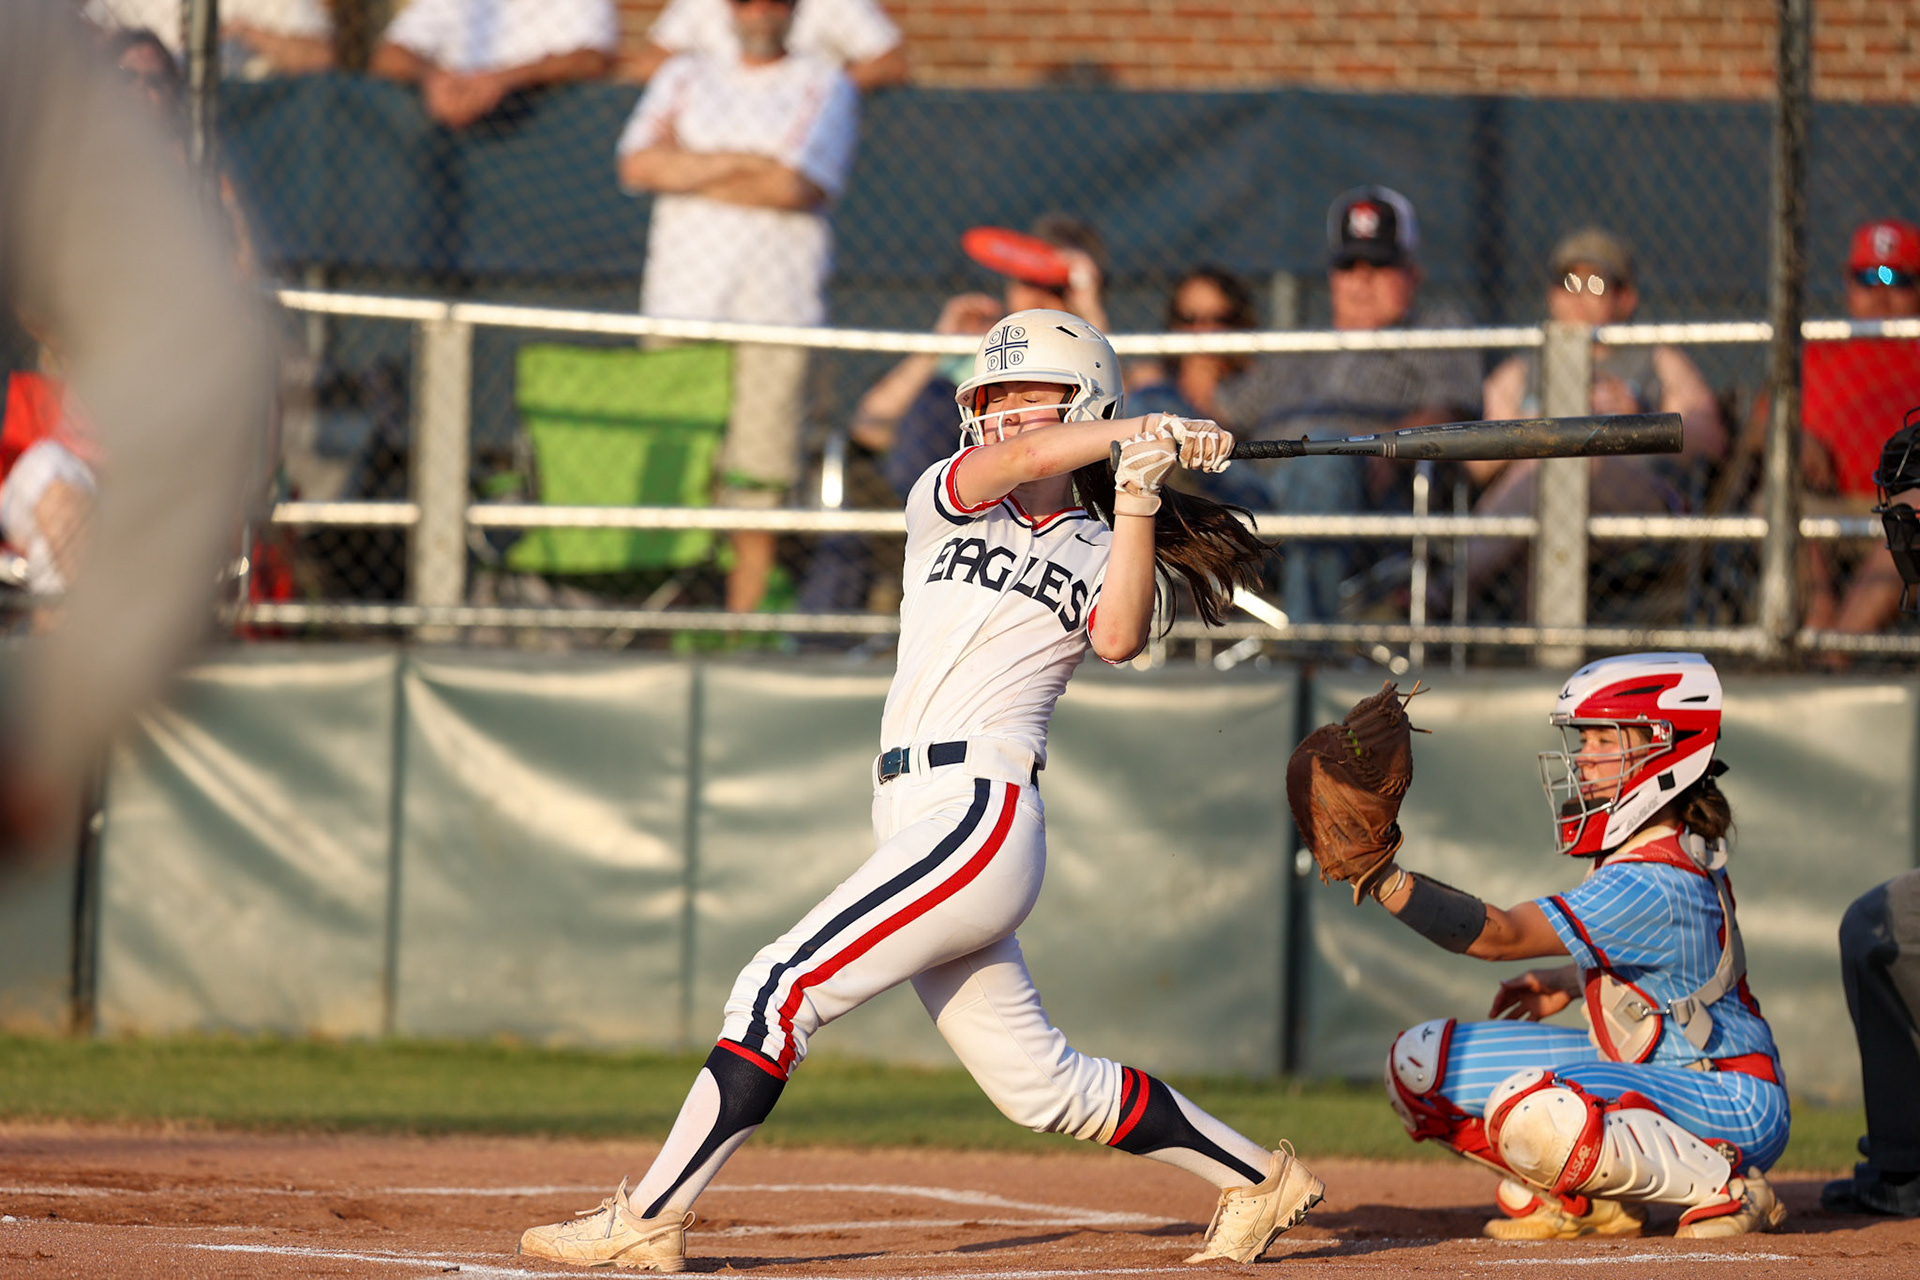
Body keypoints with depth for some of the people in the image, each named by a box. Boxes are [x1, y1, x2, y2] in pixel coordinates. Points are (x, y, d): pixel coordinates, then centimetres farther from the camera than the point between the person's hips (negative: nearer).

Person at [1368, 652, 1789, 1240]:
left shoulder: (1652, 882, -25)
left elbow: (1498, 935, -32)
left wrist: (1382, 874, -42)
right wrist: (1571, 982, 9)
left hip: (1730, 1104, -9)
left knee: (1532, 1111, -39)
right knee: (1421, 1063, -2)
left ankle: (1722, 1186, -16)